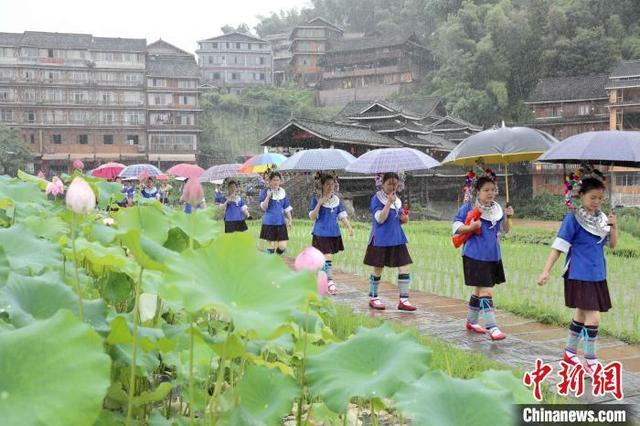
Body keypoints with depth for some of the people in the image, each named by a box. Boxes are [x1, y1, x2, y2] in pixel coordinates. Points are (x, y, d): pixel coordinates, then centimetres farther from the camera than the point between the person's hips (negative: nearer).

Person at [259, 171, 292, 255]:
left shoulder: (283, 192, 7)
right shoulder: (265, 192, -6)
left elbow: (287, 208, 13)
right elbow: (263, 208, -13)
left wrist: (290, 220, 11)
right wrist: (268, 196, -25)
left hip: (281, 222, 3)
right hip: (269, 223, -3)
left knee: (283, 246, -4)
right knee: (271, 245, 1)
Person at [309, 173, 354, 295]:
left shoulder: (337, 200, 6)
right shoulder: (316, 200, -6)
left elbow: (342, 215, 4)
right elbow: (312, 217, -10)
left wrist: (349, 227, -10)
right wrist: (319, 203, -22)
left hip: (334, 233, 5)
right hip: (321, 233, -5)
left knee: (324, 258, 15)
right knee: (327, 257, -14)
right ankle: (330, 282, -15)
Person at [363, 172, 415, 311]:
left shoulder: (397, 200, 11)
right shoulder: (376, 199, -8)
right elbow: (380, 219, -19)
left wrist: (404, 219, -1)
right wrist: (389, 202, -23)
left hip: (397, 239, 6)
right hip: (381, 240, -5)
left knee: (404, 268, -4)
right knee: (378, 270, 6)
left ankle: (404, 300, 0)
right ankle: (373, 298, 22)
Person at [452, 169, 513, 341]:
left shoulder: (496, 208, 9)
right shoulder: (469, 207, -8)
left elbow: (504, 230, 14)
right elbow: (456, 225, -4)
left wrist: (507, 217, -3)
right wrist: (470, 227, -21)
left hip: (493, 255, 7)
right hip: (475, 255, -7)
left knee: (479, 289, 18)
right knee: (486, 290, -12)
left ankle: (471, 321, 32)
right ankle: (491, 327, -12)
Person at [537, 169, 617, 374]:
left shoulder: (602, 218, 7)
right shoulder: (573, 218, -11)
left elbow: (613, 244, 9)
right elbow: (558, 247, -12)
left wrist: (614, 226, -9)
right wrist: (546, 271, -16)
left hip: (598, 275, 6)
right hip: (579, 275, -6)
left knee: (582, 315, 16)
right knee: (593, 317, -10)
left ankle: (570, 352, 32)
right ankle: (590, 361, 0)